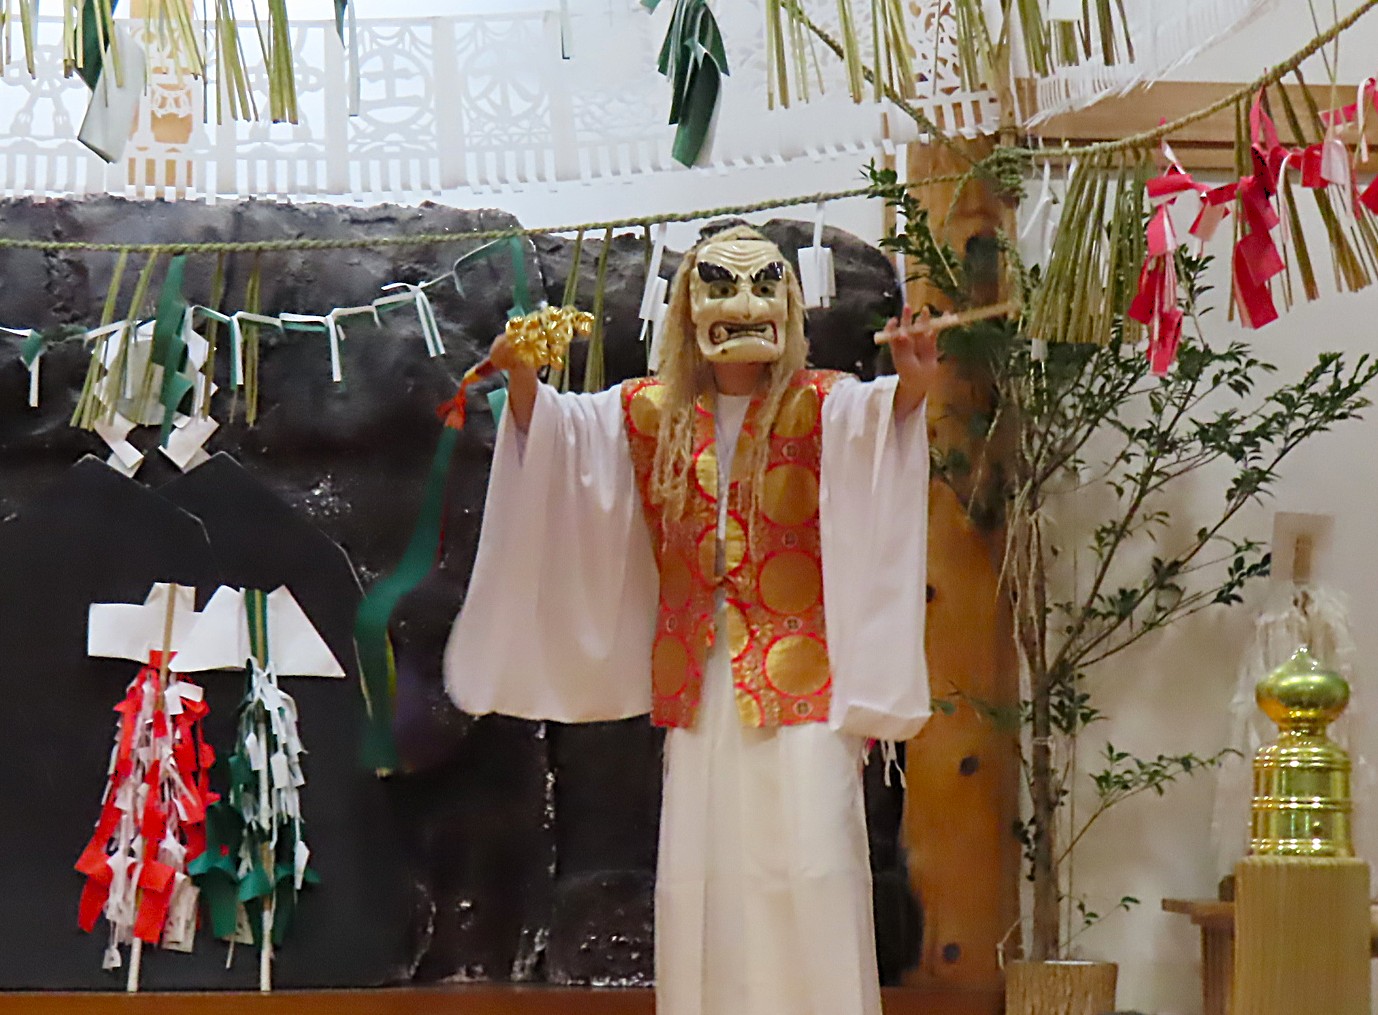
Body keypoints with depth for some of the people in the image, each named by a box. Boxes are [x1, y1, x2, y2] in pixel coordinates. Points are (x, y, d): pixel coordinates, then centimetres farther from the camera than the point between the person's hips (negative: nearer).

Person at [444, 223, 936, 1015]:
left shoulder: (817, 407, -1)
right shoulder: (654, 414, 11)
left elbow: (873, 415, -21)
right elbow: (559, 427, 3)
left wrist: (910, 386, -43)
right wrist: (524, 383, -18)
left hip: (801, 678, -3)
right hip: (698, 681, 4)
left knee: (814, 866, -8)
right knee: (701, 875, 4)